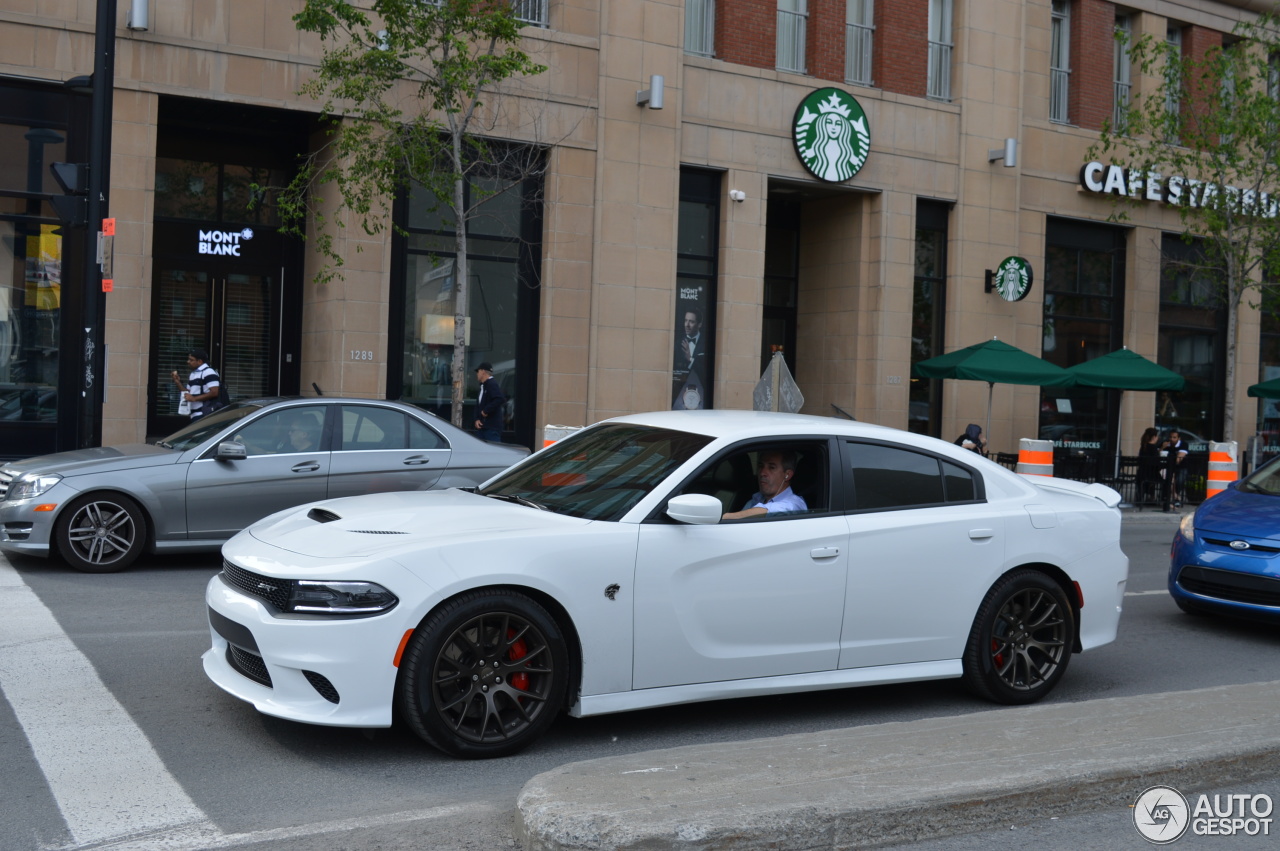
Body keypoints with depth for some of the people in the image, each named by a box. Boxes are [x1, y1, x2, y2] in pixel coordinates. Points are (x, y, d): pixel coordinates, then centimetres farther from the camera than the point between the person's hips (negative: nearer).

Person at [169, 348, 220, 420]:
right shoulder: (193, 374, 21)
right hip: (195, 415, 10)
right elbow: (188, 393, 23)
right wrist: (178, 382, 10)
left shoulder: (208, 372, -10)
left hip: (205, 415, -10)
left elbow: (215, 392, -20)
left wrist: (194, 398, -18)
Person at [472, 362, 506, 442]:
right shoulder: (483, 386, 20)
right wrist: (477, 419, 3)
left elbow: (500, 399, -26)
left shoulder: (492, 384, -11)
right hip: (482, 427, 10)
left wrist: (486, 410, -19)